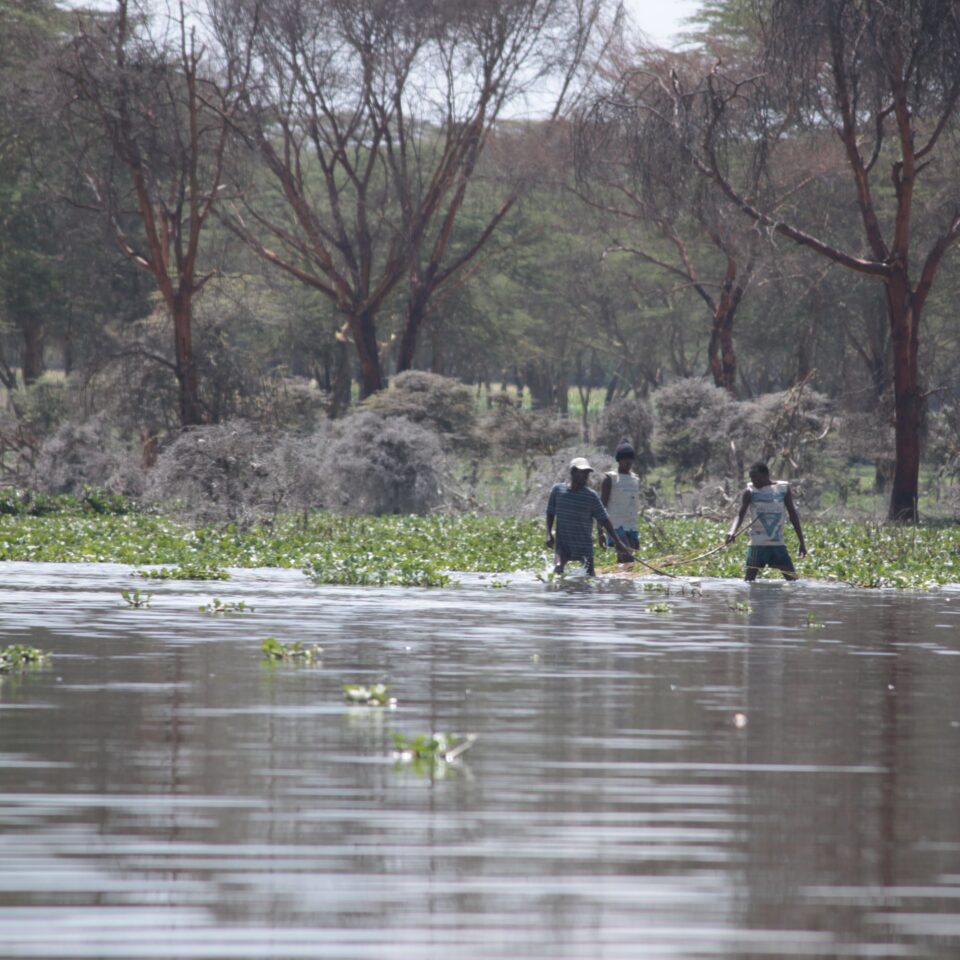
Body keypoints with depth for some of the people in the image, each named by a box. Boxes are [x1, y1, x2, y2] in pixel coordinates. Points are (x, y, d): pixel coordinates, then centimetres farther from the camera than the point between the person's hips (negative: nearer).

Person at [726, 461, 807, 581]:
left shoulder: (783, 489, 1)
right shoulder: (750, 491, -3)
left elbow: (793, 515, 8)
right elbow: (741, 514, -9)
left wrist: (801, 542, 7)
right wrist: (733, 531, -31)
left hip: (778, 543, 2)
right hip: (758, 544, -2)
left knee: (793, 579, 0)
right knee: (749, 580, -6)